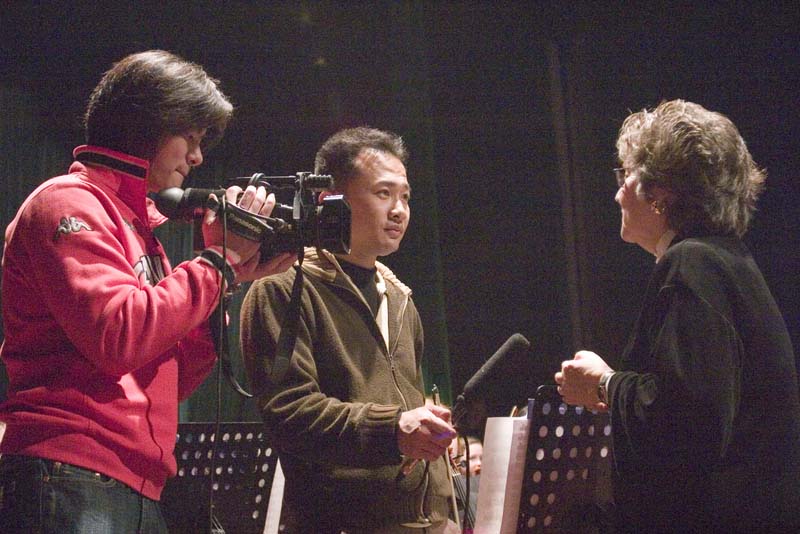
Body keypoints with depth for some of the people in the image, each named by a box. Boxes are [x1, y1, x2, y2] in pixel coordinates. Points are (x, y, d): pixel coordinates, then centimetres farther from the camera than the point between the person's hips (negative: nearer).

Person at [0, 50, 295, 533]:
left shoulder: (137, 222, 21)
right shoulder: (69, 202, -3)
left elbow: (172, 381, 17)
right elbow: (119, 337, -19)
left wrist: (234, 276, 9)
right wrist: (219, 260, -8)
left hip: (140, 491, 9)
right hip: (70, 478, -9)